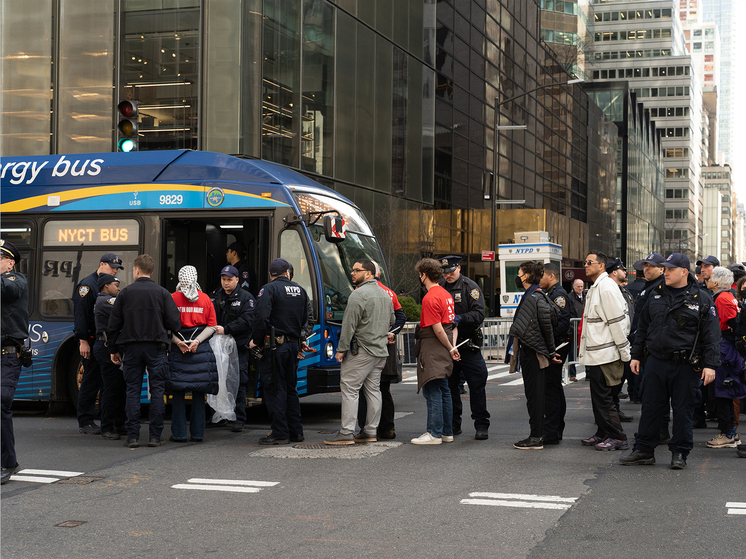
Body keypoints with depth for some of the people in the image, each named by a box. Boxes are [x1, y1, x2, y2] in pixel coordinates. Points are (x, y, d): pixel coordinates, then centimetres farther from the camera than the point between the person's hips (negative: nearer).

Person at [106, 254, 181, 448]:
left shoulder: (125, 293, 2)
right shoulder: (162, 293, 0)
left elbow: (114, 324, 4)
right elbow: (174, 322, -5)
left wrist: (113, 349, 13)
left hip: (131, 348, 1)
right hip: (156, 347, -1)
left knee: (133, 391, 5)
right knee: (157, 390, 3)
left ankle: (133, 436, 2)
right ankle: (155, 436, 1)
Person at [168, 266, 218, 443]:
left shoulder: (172, 298, -2)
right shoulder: (205, 299, 3)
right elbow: (211, 326, 2)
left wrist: (177, 341, -4)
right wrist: (197, 341, -3)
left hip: (177, 351, -1)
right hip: (202, 351, 1)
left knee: (178, 393, 5)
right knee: (199, 394, 7)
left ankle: (179, 433, 6)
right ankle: (197, 433, 9)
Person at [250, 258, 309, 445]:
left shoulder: (269, 290, -8)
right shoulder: (301, 291, 13)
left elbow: (261, 317, -18)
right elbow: (305, 319, 17)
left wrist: (256, 341, -6)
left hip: (275, 345, -7)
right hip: (294, 344, 7)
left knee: (274, 389, -2)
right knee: (290, 387, 15)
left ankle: (280, 434, -2)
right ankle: (296, 431, 18)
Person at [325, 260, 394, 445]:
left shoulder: (359, 294, -13)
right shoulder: (385, 294, 15)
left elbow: (349, 325, -16)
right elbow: (391, 321, 25)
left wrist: (341, 349, -13)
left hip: (361, 350, -9)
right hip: (380, 350, 9)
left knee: (349, 388, -6)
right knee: (373, 389, 11)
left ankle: (346, 433, -8)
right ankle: (371, 431, 14)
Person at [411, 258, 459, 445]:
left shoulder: (430, 298, -16)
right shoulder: (446, 294, 14)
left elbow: (437, 329, -18)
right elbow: (454, 323, 15)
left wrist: (450, 349, -8)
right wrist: (452, 346, 7)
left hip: (433, 349, -10)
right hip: (443, 350, 10)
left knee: (432, 391, -6)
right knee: (443, 391, 13)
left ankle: (434, 434, -5)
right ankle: (447, 432, 18)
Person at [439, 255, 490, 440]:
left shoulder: (470, 287, -3)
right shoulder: (440, 288, 11)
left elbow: (479, 314, -12)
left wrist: (460, 319, -27)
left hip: (468, 345, -4)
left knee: (477, 385, -5)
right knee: (450, 385, 10)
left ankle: (481, 426, 2)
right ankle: (453, 425, 20)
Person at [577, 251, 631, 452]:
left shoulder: (606, 287, -15)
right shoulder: (595, 288, 16)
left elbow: (617, 321, -18)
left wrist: (624, 351, -17)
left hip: (605, 353, -10)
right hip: (596, 353, 10)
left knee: (603, 397, -6)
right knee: (598, 396, 14)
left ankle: (617, 437, 1)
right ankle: (603, 434, 23)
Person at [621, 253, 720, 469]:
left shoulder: (701, 299, -2)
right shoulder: (656, 296, 10)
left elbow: (711, 335, -4)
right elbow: (643, 328, 17)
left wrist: (710, 364, -10)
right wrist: (636, 355, 14)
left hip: (686, 366, -3)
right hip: (656, 362, 4)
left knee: (683, 409, 4)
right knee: (650, 407, 7)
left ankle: (679, 452, 16)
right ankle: (644, 450, 15)